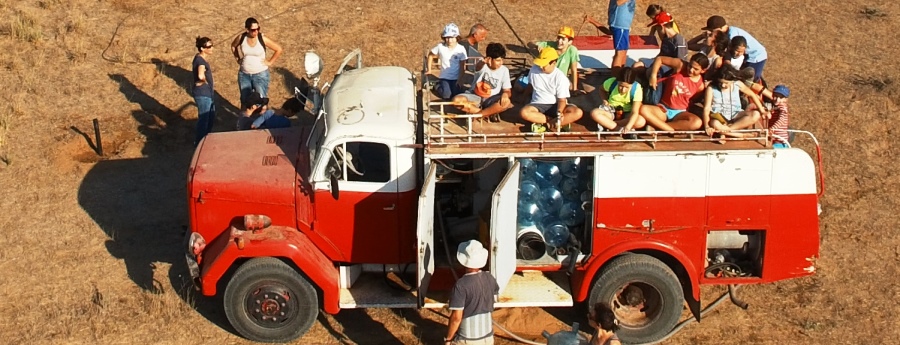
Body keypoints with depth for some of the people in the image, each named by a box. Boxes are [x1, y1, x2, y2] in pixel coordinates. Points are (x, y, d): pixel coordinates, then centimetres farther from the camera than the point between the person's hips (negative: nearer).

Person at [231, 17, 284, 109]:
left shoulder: (263, 39, -17)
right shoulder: (241, 38, -9)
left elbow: (279, 49, -8)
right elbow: (233, 46, 15)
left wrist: (270, 62, -7)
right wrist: (237, 59, 9)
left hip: (260, 74, -3)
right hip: (244, 74, 3)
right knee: (244, 100, 15)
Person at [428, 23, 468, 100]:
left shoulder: (461, 49, -7)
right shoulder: (440, 47, -6)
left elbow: (462, 67, -4)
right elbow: (430, 55, 12)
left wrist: (460, 80, -11)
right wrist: (429, 70, 8)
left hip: (456, 78, 0)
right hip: (444, 78, 0)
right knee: (446, 95, -22)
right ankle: (438, 86, 10)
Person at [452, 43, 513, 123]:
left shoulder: (504, 70, -7)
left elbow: (508, 91, -4)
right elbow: (478, 68, -39)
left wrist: (505, 94, -28)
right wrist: (483, 62, -62)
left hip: (491, 100, 1)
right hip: (475, 97, -1)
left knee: (506, 102, -32)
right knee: (457, 100, -31)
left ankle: (476, 114, -20)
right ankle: (490, 114, -20)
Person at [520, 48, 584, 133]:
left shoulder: (560, 77, -12)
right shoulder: (534, 70, -4)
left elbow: (562, 100, -15)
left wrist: (559, 113, -34)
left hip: (555, 106, -1)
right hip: (538, 105, 1)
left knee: (577, 112, -29)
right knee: (524, 112, -34)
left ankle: (543, 124, -29)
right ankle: (553, 121, -23)